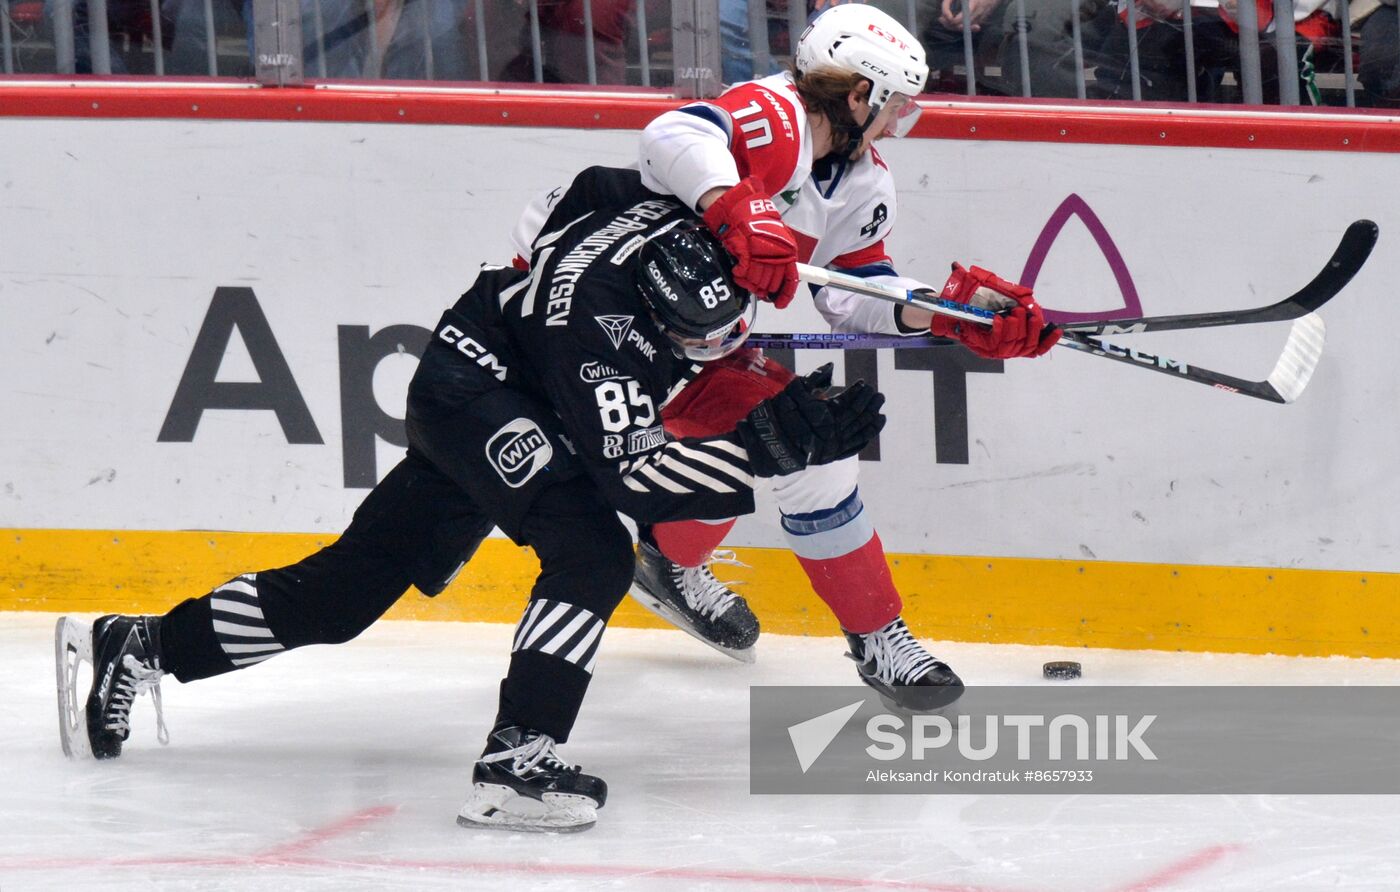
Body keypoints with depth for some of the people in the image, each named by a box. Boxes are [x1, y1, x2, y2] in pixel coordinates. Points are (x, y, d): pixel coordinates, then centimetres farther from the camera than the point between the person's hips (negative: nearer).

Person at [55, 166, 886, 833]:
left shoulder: (693, 216, -15)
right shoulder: (597, 324, -36)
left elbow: (597, 188, 8)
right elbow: (630, 475, -38)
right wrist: (768, 445, -43)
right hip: (475, 398, -9)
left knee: (350, 589, 13)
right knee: (593, 552, -29)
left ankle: (137, 647, 23)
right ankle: (515, 759, -30)